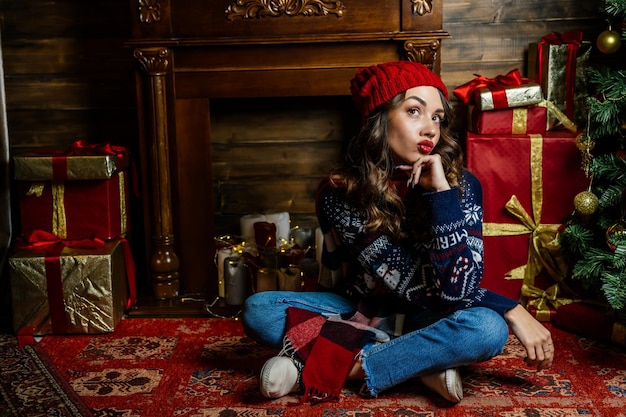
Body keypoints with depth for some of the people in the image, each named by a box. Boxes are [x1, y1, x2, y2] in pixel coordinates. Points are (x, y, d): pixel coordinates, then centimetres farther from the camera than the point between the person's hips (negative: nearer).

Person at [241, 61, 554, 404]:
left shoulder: (460, 186, -16)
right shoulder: (340, 195, -19)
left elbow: (457, 288, -28)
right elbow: (420, 288, -20)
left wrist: (441, 193, -31)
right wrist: (511, 308, -23)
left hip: (424, 320, -1)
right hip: (362, 312, 1)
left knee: (487, 328, -34)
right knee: (257, 310, -22)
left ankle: (334, 369, -26)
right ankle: (420, 364, -24)